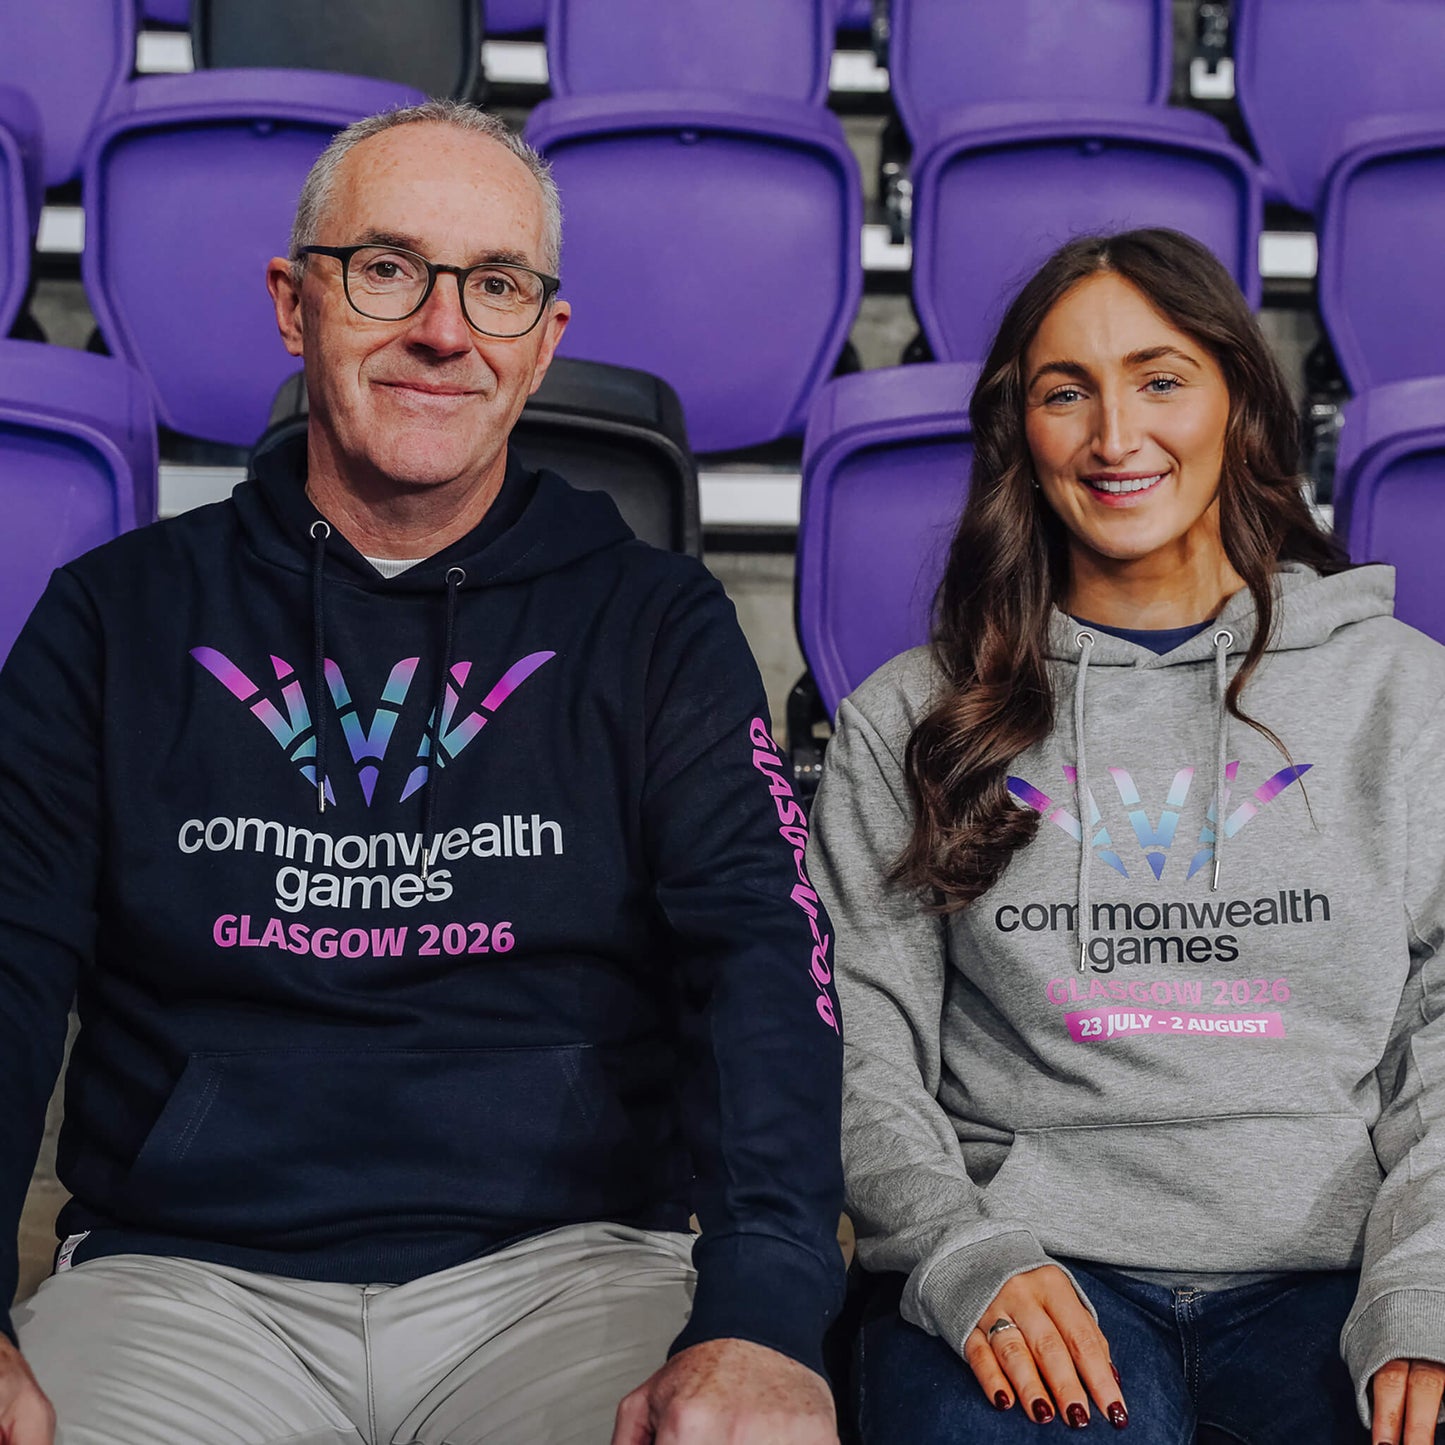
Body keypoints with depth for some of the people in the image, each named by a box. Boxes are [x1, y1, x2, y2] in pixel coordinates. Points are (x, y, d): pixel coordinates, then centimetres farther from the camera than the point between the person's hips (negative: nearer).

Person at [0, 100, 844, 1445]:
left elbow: (759, 952, -3)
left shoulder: (654, 625, 9)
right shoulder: (120, 613, 11)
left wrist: (763, 1317, -21)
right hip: (181, 1272, 0)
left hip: (567, 1268, 1)